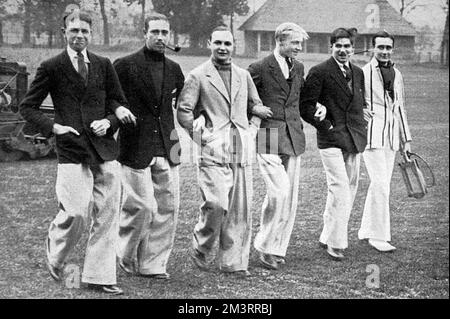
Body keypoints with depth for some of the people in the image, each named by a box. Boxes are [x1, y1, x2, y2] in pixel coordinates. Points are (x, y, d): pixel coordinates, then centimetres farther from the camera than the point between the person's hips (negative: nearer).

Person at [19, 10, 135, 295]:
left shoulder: (104, 65, 11)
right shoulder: (51, 68, 2)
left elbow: (119, 104, 17)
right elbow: (27, 107, 5)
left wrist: (110, 121, -3)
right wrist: (53, 127, -9)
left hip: (105, 148, 4)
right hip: (72, 150, -4)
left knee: (106, 215, 2)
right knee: (76, 213, -11)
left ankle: (99, 276, 11)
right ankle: (55, 255, 20)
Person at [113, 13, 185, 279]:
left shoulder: (174, 70, 11)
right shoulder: (125, 66, -4)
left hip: (166, 148, 5)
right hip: (135, 148, -5)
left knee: (167, 208, 4)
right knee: (142, 206, -7)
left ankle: (154, 264, 16)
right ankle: (127, 257, 17)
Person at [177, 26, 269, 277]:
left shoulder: (243, 75, 16)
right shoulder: (198, 76, 1)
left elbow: (256, 107, 25)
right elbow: (183, 110, -2)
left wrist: (251, 132, 11)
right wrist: (200, 136, -6)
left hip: (242, 153, 5)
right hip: (214, 153, -5)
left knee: (241, 209, 2)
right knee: (217, 205, -15)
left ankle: (234, 262, 11)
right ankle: (201, 251, 10)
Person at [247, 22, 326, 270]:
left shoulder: (298, 68, 12)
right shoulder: (260, 68, -8)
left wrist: (317, 108, 13)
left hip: (293, 138, 7)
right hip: (269, 140, -7)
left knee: (290, 197, 7)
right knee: (280, 192, -15)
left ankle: (277, 247, 17)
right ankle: (265, 245, 0)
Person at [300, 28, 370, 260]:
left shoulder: (358, 73, 14)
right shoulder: (319, 73, -7)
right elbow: (305, 106, -8)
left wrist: (361, 124, 12)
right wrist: (325, 126, -11)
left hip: (354, 140, 7)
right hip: (331, 139, -7)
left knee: (350, 188, 10)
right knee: (340, 189, -13)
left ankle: (328, 236, 23)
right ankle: (336, 243, -6)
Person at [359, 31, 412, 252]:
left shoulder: (396, 74, 14)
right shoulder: (364, 73, -6)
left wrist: (406, 140, 19)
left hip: (392, 137, 6)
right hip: (372, 136, -6)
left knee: (379, 185, 10)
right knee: (380, 186, -11)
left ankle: (366, 230, 22)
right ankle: (379, 236, -4)